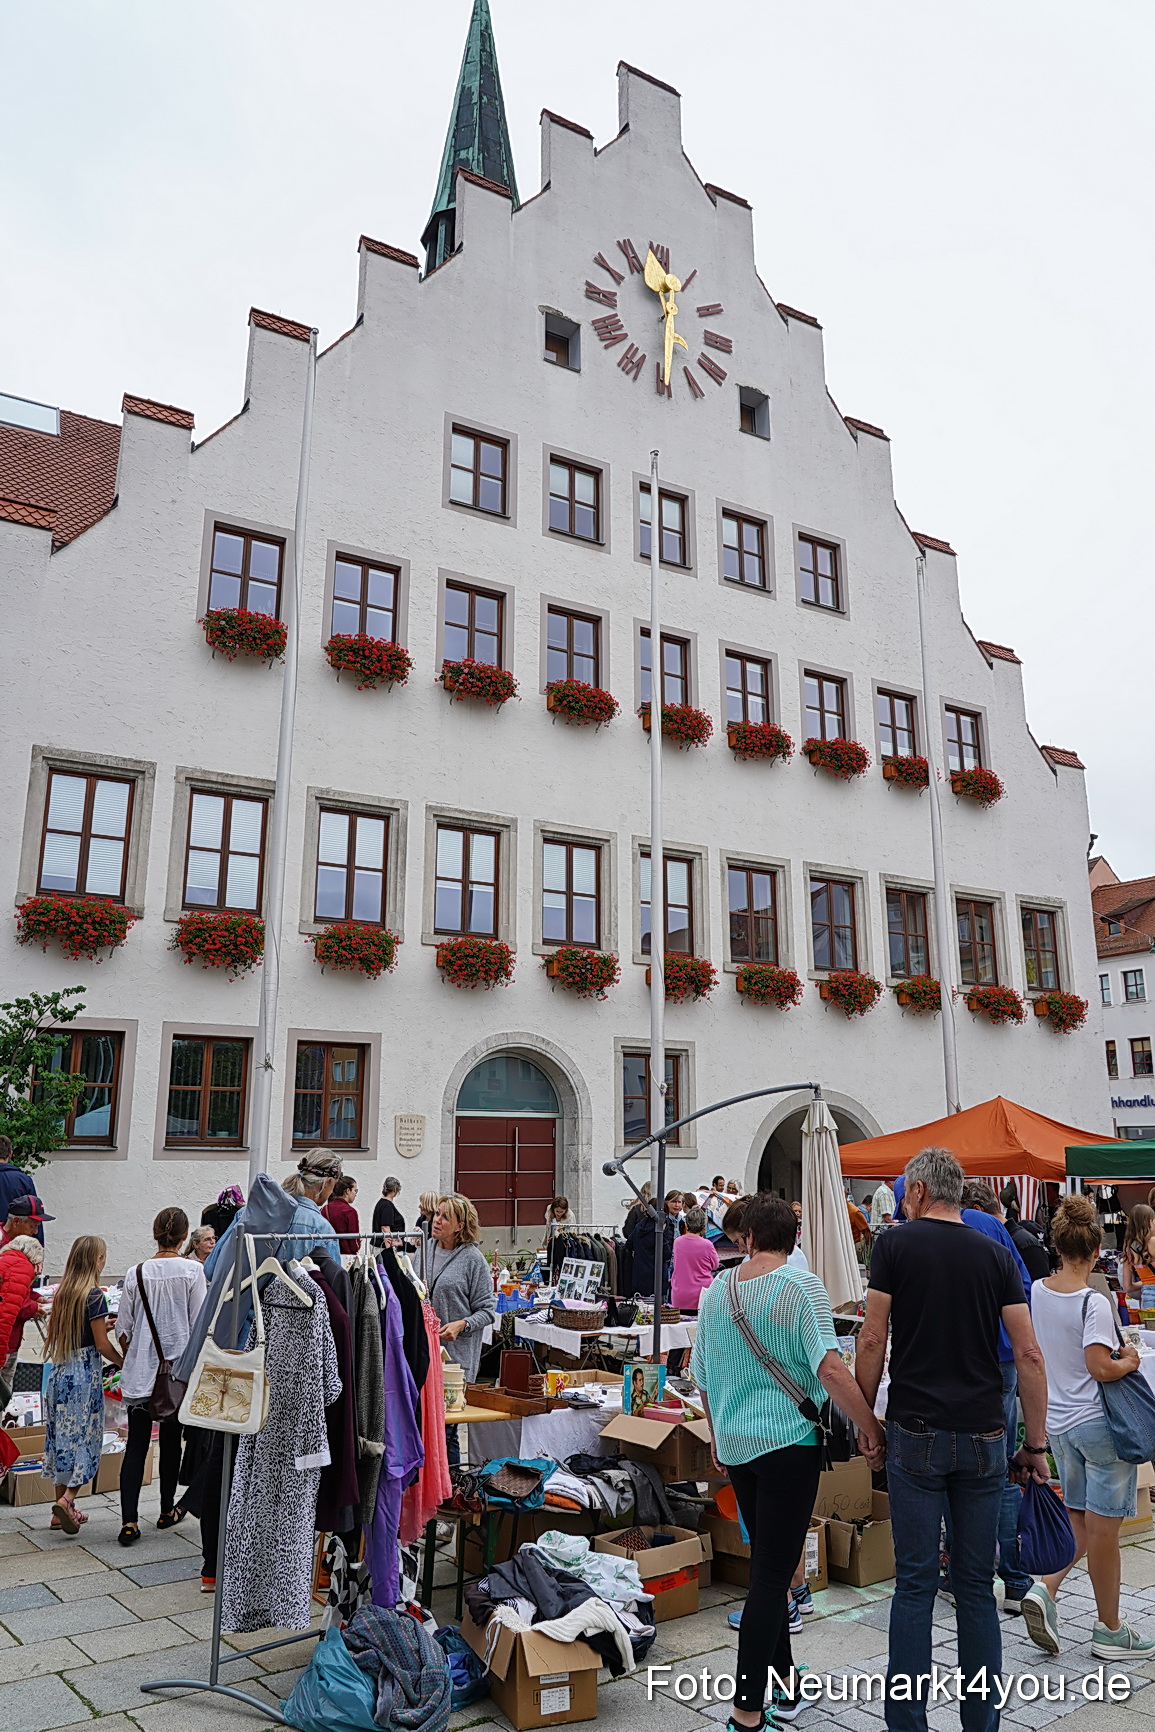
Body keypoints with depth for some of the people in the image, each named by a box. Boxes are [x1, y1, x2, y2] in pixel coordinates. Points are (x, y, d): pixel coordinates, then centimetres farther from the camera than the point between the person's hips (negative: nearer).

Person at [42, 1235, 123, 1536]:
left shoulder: (62, 1292, 7)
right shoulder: (94, 1296, -14)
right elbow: (102, 1345, -13)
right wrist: (125, 1363, 2)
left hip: (60, 1370, 7)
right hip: (85, 1373, -7)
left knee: (62, 1435, 11)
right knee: (84, 1436, 1)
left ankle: (61, 1509, 18)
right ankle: (67, 1499, -10)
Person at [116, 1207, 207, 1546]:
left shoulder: (136, 1274, -3)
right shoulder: (192, 1271, -9)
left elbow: (124, 1329, 3)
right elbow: (199, 1324, -7)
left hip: (140, 1370, 1)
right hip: (179, 1367, -1)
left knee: (136, 1444, 4)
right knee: (171, 1441, 14)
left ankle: (129, 1520, -3)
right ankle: (168, 1510, 27)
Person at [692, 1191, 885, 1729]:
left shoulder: (717, 1290, 3)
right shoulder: (801, 1287, -14)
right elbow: (829, 1368, -22)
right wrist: (870, 1429, -13)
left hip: (735, 1443, 6)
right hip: (788, 1441, -6)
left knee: (765, 1563, 20)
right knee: (772, 1572, 0)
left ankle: (781, 1681, 33)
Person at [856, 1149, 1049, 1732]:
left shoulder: (895, 1245, -5)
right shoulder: (996, 1254, 3)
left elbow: (872, 1340, -6)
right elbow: (1028, 1354, 1)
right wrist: (1036, 1443, 8)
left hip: (916, 1435, -3)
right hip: (983, 1437, 3)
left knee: (915, 1582, 5)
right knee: (977, 1584, 13)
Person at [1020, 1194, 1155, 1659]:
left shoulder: (1038, 1290, 1)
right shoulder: (1094, 1302, -20)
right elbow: (1100, 1367, -24)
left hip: (1057, 1422, 6)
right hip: (1099, 1423, -6)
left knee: (1081, 1522, 19)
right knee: (1103, 1527, 6)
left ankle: (1045, 1588, 2)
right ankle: (1109, 1630, 19)